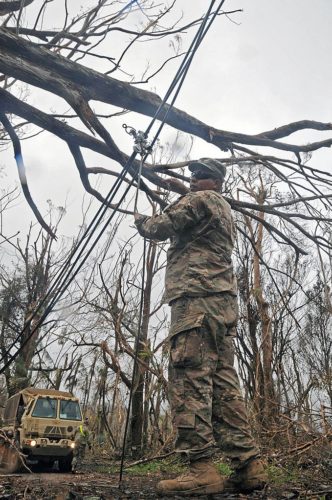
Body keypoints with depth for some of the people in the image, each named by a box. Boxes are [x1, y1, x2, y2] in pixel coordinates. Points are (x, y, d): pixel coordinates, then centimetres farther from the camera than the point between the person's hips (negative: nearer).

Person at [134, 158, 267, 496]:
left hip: (197, 298, -9)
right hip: (223, 301, 10)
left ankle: (202, 468, -14)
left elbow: (159, 228, 0)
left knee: (190, 379, -13)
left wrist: (140, 221, 20)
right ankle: (248, 464, 5)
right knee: (223, 383, 5)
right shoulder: (224, 211, 32)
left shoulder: (201, 200, 4)